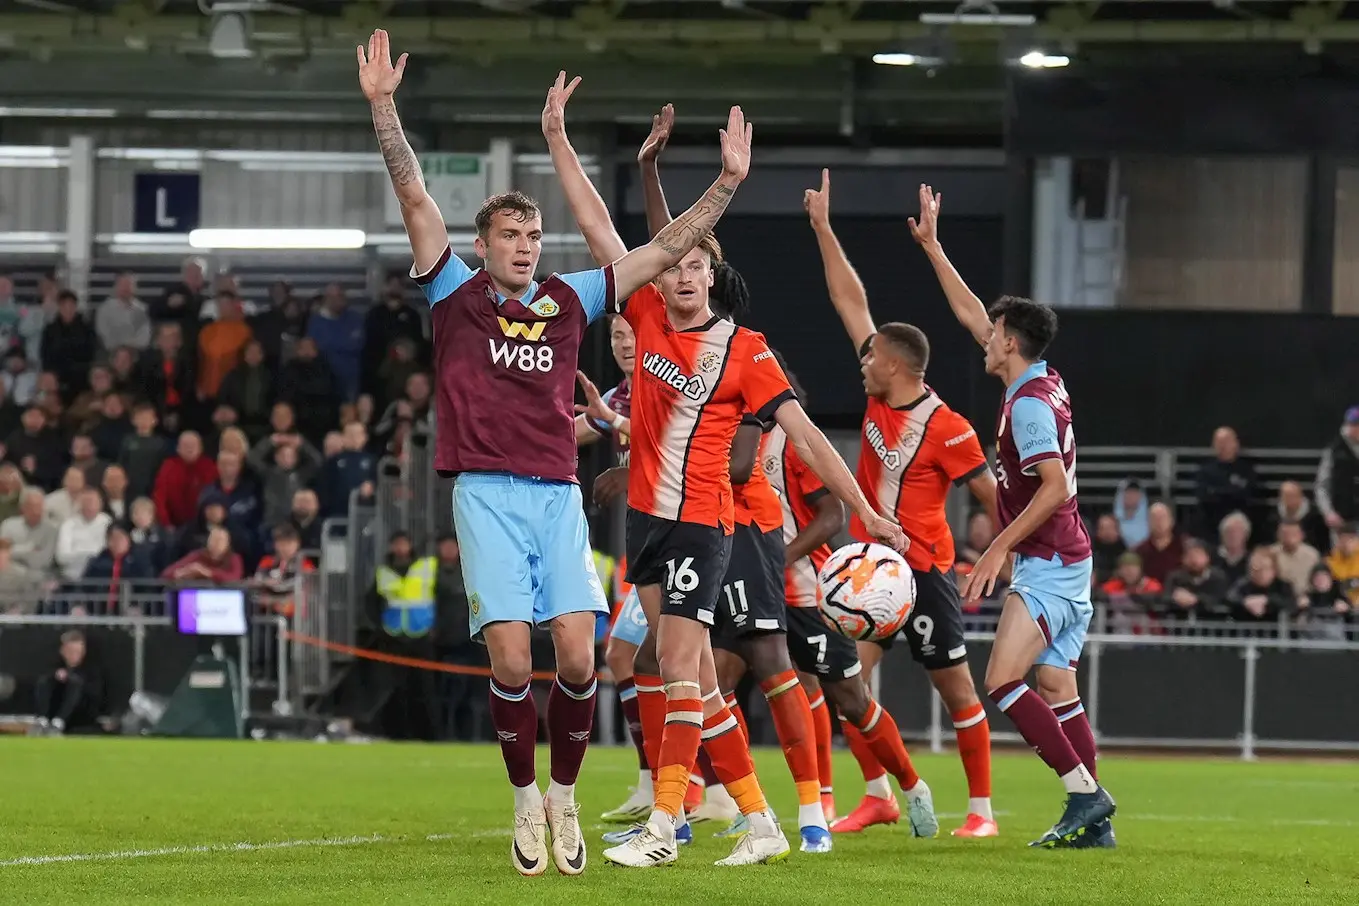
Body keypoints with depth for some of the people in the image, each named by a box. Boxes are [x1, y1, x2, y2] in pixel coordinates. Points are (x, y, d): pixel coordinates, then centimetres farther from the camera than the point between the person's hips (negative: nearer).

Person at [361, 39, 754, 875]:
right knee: (511, 660, -11)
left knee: (577, 656, -10)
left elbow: (665, 251, 16)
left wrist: (728, 183, 10)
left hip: (558, 494, 2)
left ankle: (566, 796, 10)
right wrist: (384, 107, -11)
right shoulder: (458, 296, 7)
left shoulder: (569, 301, 14)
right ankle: (525, 799, 8)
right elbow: (415, 199, -2)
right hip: (487, 494, -2)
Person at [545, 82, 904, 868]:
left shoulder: (743, 351, -8)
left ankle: (663, 829, -10)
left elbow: (805, 434, -8)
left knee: (681, 673, -11)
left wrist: (868, 512, -10)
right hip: (645, 514, 6)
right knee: (698, 682, 7)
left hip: (701, 523, -6)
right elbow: (596, 225, 6)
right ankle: (760, 823, 12)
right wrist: (558, 138, 6)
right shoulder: (645, 316, 3)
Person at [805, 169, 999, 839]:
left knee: (956, 689, 1)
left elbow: (990, 493, -10)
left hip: (925, 571, -7)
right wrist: (823, 229, 9)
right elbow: (851, 303, 6)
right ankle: (879, 796, 7)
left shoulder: (947, 429, -15)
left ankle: (981, 807, 10)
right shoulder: (878, 399, 3)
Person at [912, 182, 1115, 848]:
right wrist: (932, 248, 26)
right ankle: (1093, 820, 5)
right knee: (1056, 690, 7)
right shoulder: (1045, 385, 11)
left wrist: (999, 548, -20)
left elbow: (1055, 486, -24)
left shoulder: (1030, 403, -16)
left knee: (1003, 680, -15)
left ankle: (1084, 790, -18)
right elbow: (971, 315, 23)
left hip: (1048, 566, -10)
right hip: (1065, 563, 10)